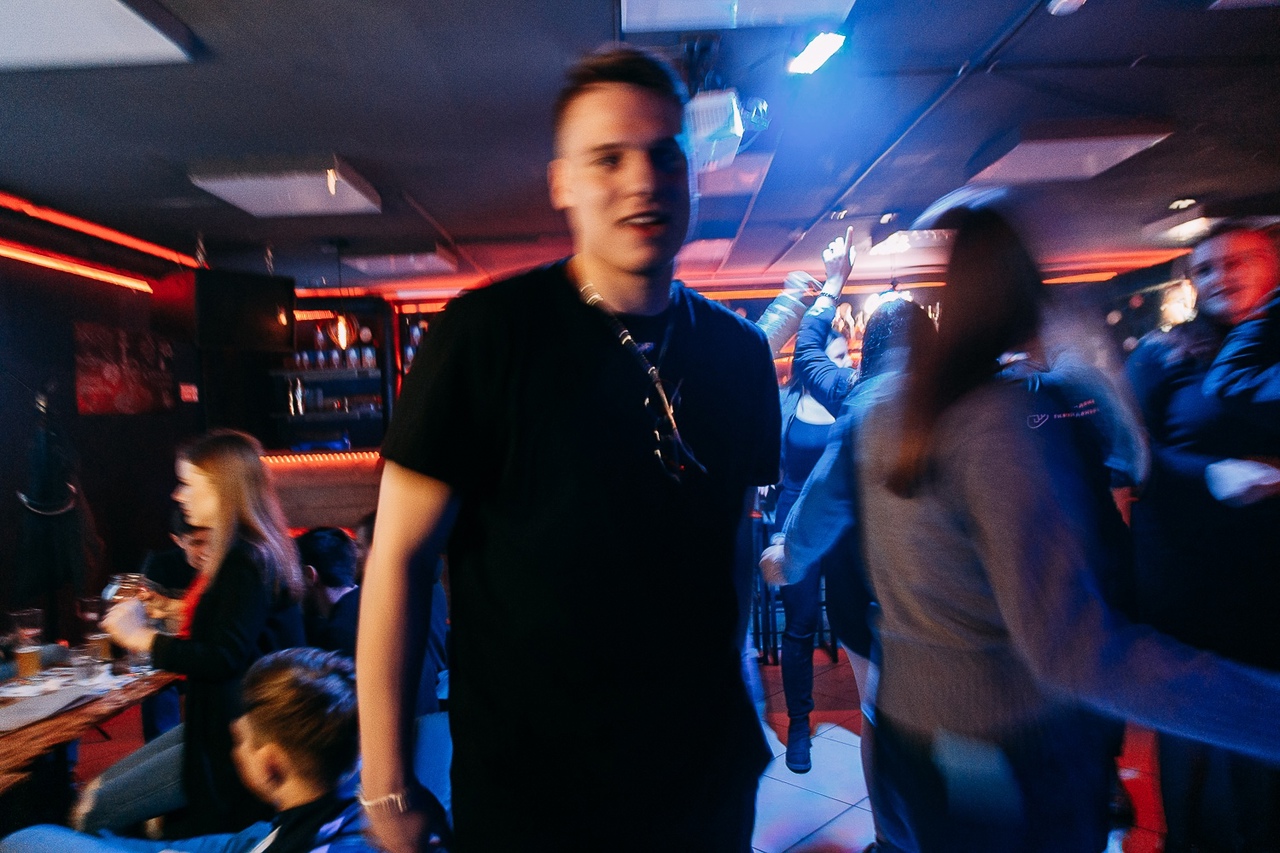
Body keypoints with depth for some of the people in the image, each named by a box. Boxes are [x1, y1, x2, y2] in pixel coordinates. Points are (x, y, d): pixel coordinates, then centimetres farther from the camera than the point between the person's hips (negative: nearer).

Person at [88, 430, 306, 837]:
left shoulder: (248, 563, -22)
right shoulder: (243, 554, 8)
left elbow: (225, 658, -26)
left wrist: (142, 638, -17)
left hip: (237, 740, -10)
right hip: (220, 722, 10)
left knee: (94, 810, -3)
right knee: (100, 787, 15)